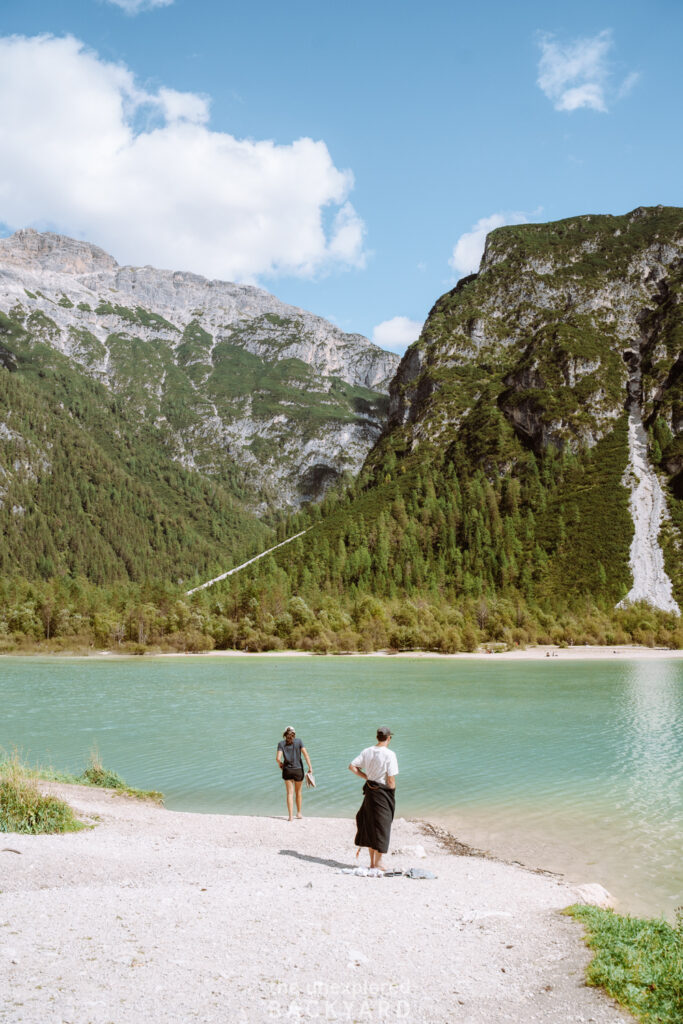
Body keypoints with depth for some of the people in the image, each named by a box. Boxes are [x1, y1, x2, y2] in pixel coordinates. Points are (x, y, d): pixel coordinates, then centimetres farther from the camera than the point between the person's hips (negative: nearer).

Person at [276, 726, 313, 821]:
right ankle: (299, 813, 29)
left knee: (290, 793, 5)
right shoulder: (298, 741, -2)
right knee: (298, 792, 18)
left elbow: (278, 758, -12)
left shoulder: (281, 743, -2)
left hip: (287, 770, 0)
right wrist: (310, 767, -8)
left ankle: (291, 816, -1)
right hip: (298, 770, 0)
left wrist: (280, 764, 8)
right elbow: (306, 754, -11)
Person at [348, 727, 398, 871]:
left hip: (370, 790, 6)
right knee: (382, 825, 5)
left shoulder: (367, 751, 2)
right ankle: (378, 861, 12)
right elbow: (391, 780, -16)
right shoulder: (389, 754, -16)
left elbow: (352, 766, 3)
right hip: (384, 791, -6)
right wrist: (392, 791, 0)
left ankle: (372, 861, 24)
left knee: (370, 823, 15)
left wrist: (366, 777, 8)